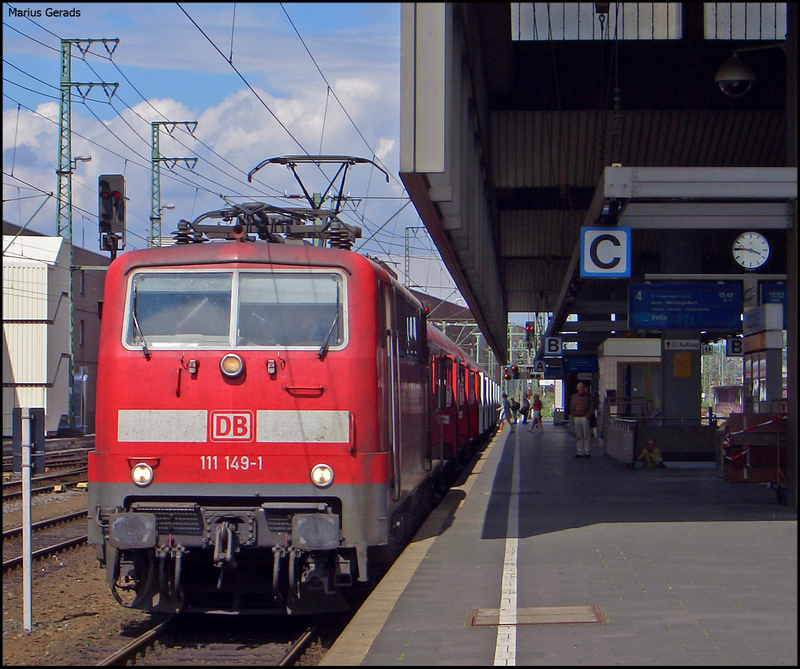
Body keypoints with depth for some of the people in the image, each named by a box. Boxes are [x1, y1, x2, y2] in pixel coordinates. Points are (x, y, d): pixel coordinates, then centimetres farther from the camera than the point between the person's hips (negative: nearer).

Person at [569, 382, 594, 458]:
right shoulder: (574, 396, 15)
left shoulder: (588, 396, 2)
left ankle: (587, 452, 0)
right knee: (579, 436, 6)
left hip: (585, 418, -4)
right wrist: (573, 416, 6)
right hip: (576, 418, 4)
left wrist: (587, 416, -10)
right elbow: (571, 408, 18)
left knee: (587, 436, -4)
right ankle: (580, 452, 11)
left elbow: (592, 407, -2)